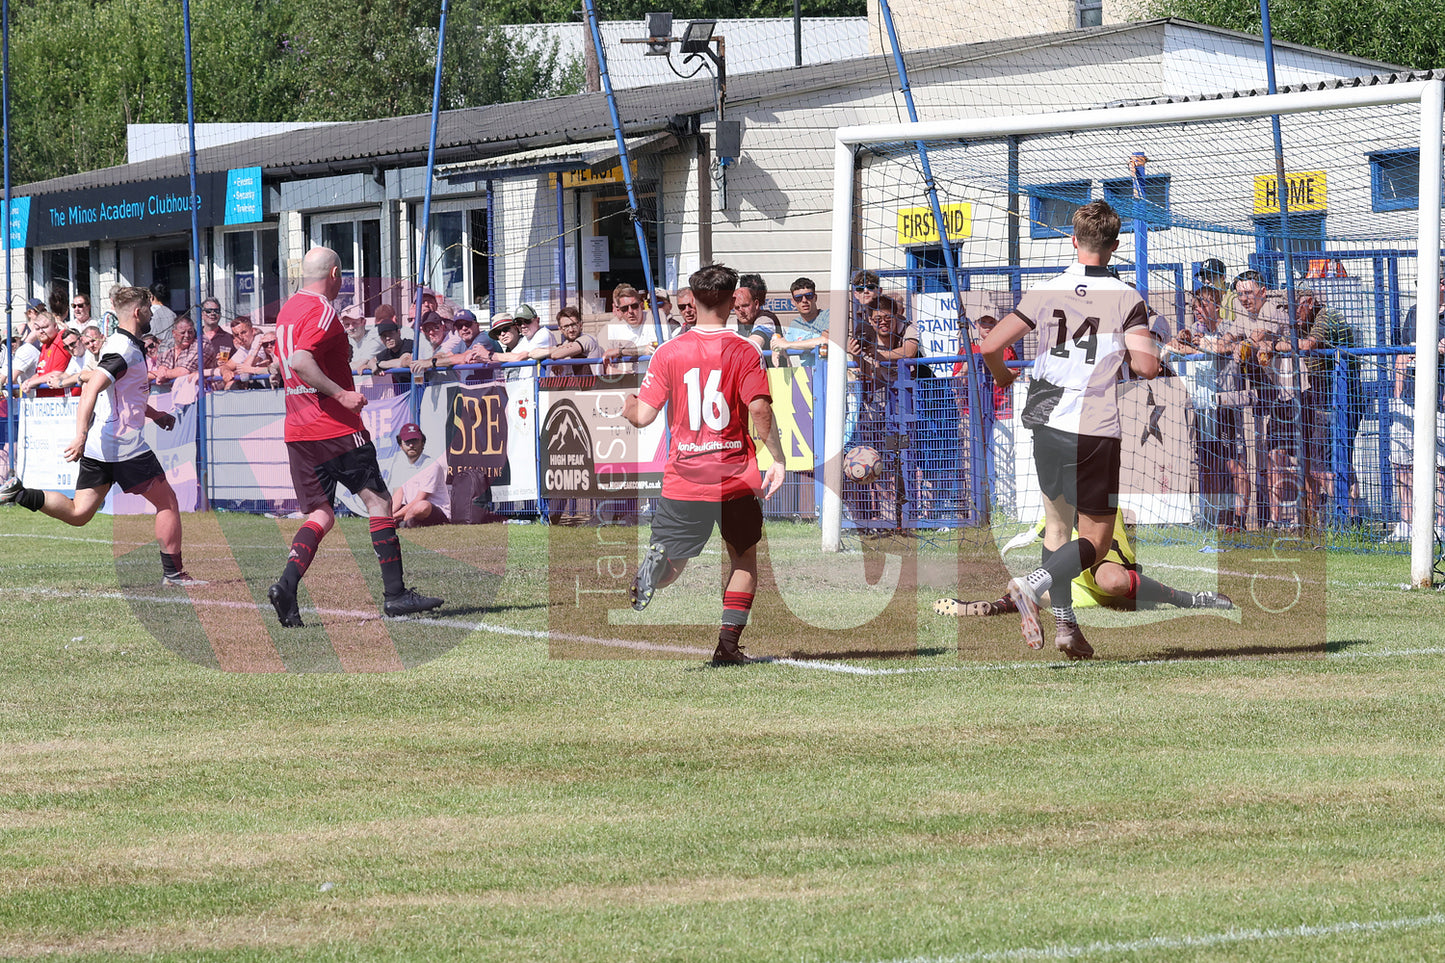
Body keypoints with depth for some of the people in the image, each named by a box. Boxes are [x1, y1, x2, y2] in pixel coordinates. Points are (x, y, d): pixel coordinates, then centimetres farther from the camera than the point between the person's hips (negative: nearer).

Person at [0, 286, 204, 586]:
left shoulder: (120, 344, 17)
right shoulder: (125, 350, -15)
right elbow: (91, 390, -27)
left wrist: (154, 414, 32)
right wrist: (81, 435, -35)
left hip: (97, 445, 9)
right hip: (124, 444, -9)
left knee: (78, 513, 7)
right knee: (167, 500, 2)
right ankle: (173, 573, 5)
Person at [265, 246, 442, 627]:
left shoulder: (288, 309, 15)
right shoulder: (321, 312, -13)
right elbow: (301, 362, -26)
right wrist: (341, 394, -25)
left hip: (297, 431, 8)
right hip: (335, 427, -8)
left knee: (321, 515, 9)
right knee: (378, 501, 1)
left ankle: (286, 585, -12)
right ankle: (395, 593, 0)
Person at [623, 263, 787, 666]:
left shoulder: (669, 353, 0)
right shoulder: (744, 352, -5)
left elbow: (643, 415, -1)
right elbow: (760, 410, -15)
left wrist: (626, 406, 21)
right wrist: (778, 459, -5)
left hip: (683, 479, 1)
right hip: (736, 478, -1)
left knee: (672, 564, 9)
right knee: (744, 557, 18)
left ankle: (656, 561, -30)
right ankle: (729, 642, 7)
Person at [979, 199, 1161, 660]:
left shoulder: (1045, 292, 2)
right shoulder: (1126, 299, -5)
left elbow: (990, 345, -2)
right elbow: (1147, 366, -14)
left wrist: (1003, 376, 20)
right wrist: (1121, 353, 9)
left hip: (1048, 424, 3)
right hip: (1097, 432, -3)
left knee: (1057, 525, 21)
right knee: (1094, 542, 4)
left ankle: (1064, 623, 13)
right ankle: (1032, 585, -21)